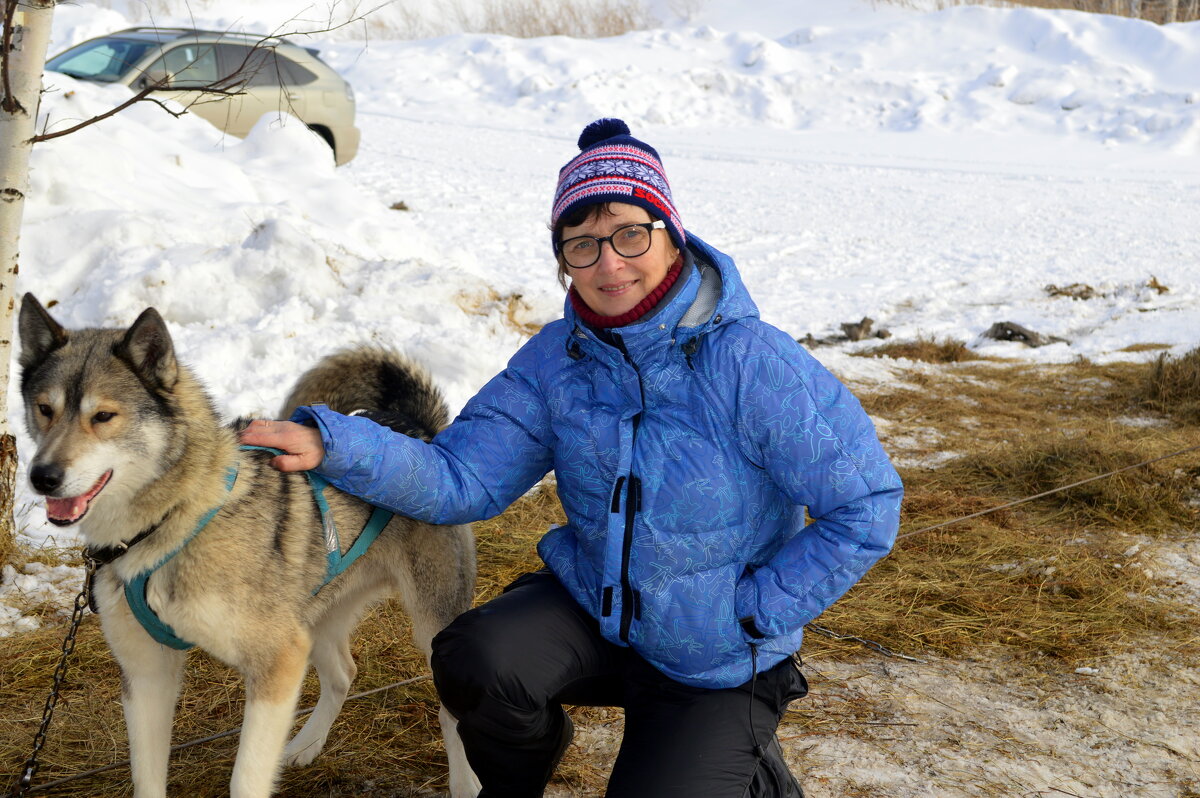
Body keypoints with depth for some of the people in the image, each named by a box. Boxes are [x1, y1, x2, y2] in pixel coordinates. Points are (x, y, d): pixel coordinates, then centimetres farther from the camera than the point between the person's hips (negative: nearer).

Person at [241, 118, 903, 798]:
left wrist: (754, 613, -16)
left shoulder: (755, 366, -22)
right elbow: (461, 478, -11)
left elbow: (869, 505, -18)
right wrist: (332, 445, -27)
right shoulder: (557, 359, -6)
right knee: (472, 661, -23)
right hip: (591, 605, 3)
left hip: (719, 662, -3)